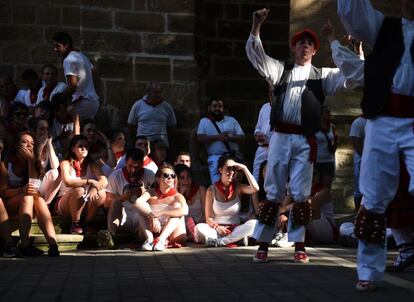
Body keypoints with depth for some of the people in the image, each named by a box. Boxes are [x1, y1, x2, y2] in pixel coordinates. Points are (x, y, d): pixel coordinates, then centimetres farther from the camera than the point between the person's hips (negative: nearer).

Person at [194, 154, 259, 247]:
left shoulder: (238, 188, 6)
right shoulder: (212, 190, 3)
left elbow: (255, 188, -16)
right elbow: (208, 218, 1)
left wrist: (244, 168, -9)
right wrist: (217, 227, -20)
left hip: (235, 229, 2)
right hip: (217, 230, -1)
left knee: (254, 223, -28)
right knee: (199, 228, -31)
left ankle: (219, 241, -29)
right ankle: (237, 239, -32)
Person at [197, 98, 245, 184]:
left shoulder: (231, 120, 18)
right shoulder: (204, 121, 16)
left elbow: (241, 137, 9)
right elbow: (200, 138, 0)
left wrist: (230, 138, -12)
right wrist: (217, 137, -11)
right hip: (215, 158, -1)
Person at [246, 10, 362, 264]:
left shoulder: (323, 76, 13)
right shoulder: (281, 70, 15)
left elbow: (349, 72, 1)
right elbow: (255, 54, 7)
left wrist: (333, 40, 0)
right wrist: (257, 25, -7)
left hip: (305, 141, 0)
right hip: (280, 137, 0)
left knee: (300, 194, 2)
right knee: (273, 192, 3)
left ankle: (299, 245, 11)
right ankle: (263, 244, 7)